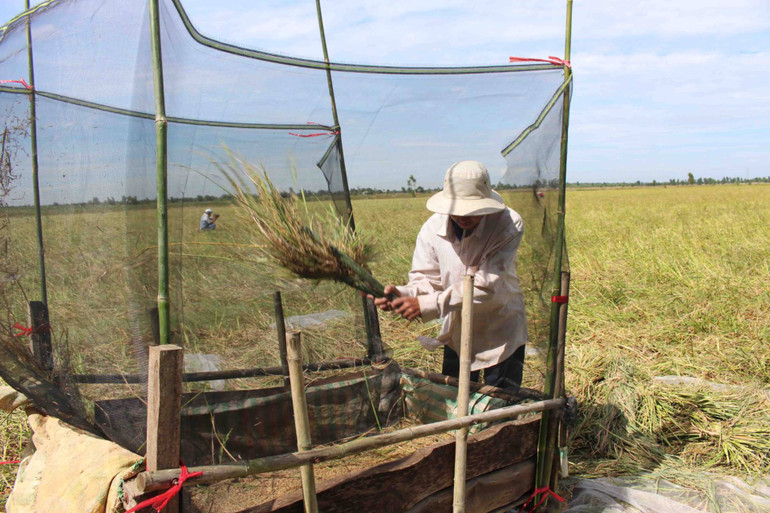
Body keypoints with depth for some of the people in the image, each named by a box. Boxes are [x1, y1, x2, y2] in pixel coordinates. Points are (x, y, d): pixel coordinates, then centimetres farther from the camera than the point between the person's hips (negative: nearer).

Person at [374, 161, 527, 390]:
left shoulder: (509, 224, -26)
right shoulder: (433, 228, -14)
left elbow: (486, 284, -32)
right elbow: (427, 279, -9)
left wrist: (427, 305, -39)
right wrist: (402, 294, -33)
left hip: (502, 330, -3)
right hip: (457, 330, 4)